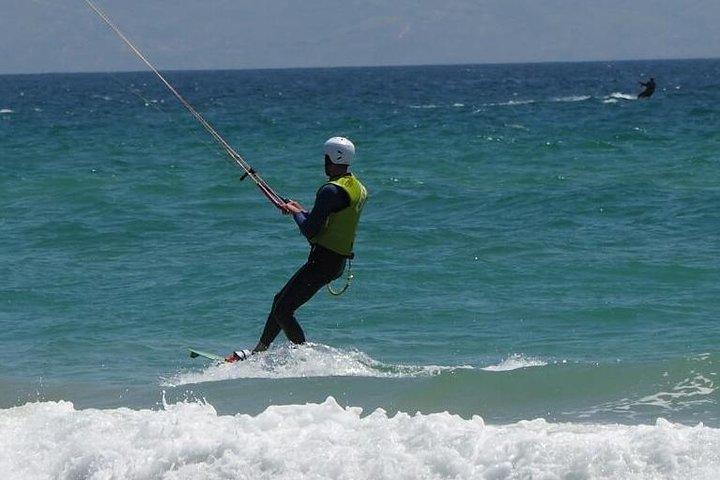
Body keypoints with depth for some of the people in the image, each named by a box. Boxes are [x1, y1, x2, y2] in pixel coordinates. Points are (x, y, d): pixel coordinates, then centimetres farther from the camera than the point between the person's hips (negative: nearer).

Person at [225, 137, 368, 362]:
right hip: (338, 262, 10)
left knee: (283, 310, -8)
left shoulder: (331, 190, -19)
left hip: (322, 260, -10)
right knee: (281, 300, 21)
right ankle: (260, 350, 29)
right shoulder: (358, 189, 11)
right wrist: (303, 211, 18)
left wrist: (296, 213, -1)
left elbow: (310, 230, -20)